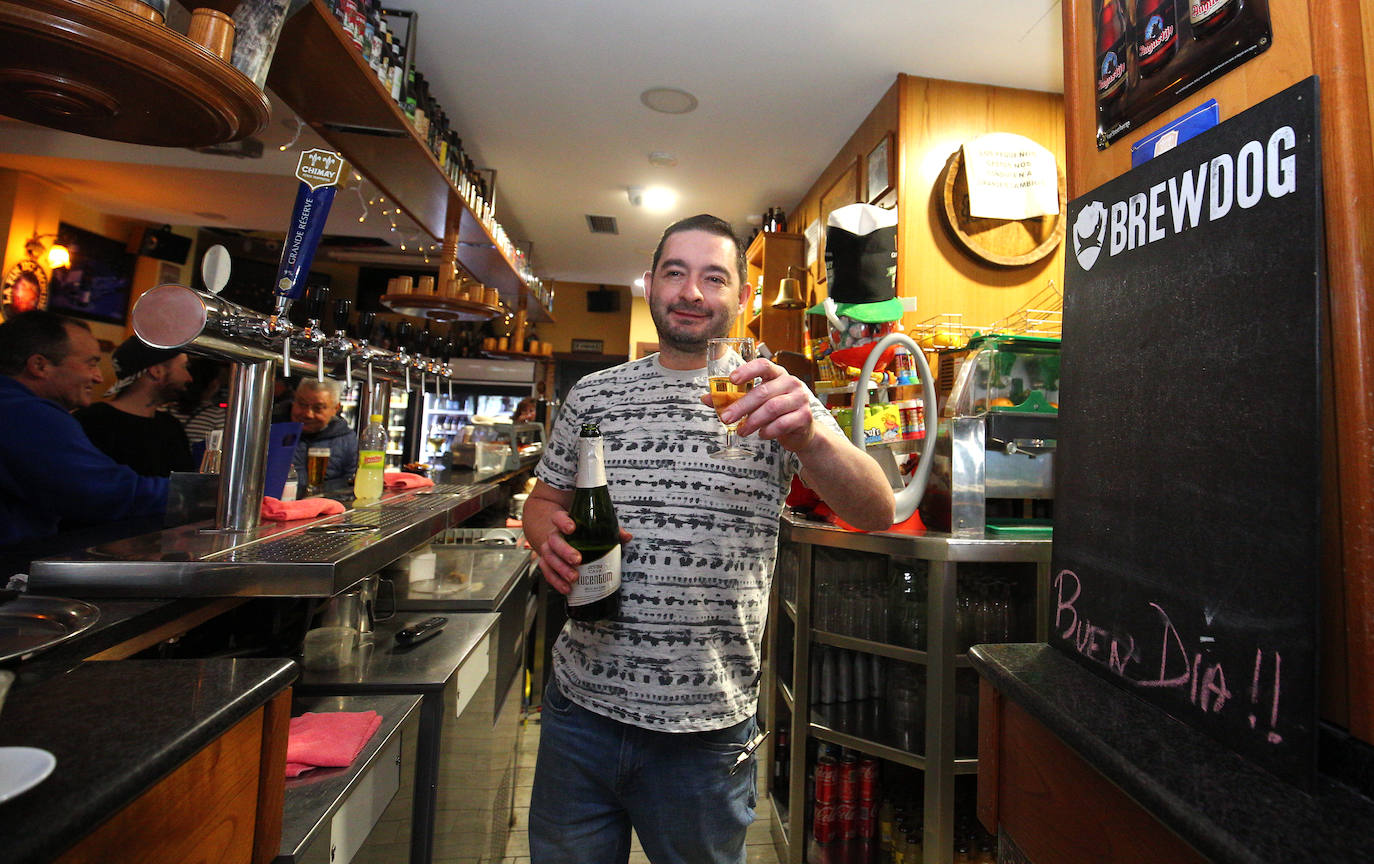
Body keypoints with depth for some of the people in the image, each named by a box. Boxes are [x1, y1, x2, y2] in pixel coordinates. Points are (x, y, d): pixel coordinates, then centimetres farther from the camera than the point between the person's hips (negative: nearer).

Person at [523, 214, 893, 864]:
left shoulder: (771, 399, -6)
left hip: (707, 729, -1)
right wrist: (550, 536, -11)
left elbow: (876, 513, -15)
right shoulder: (592, 395, 3)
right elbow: (546, 499, 12)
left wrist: (808, 435, -35)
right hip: (581, 706, 2)